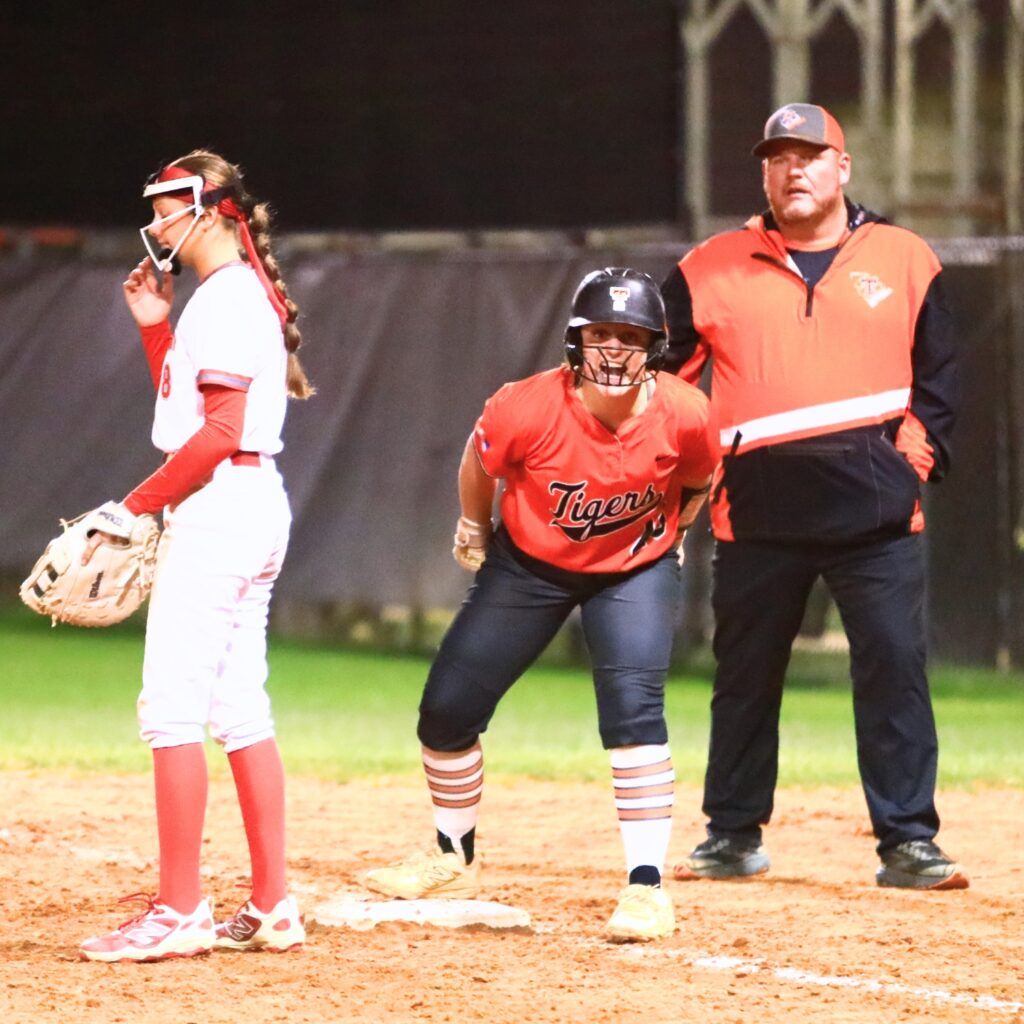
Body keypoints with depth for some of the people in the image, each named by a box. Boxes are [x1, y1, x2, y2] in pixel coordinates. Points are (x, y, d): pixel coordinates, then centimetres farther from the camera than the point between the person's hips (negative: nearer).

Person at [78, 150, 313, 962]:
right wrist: (156, 326, 17)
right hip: (251, 508, 11)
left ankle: (180, 913, -13)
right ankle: (273, 909, 10)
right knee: (240, 708, 10)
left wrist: (134, 507, -17)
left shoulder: (226, 297, -13)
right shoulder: (243, 294, 18)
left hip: (217, 505, -11)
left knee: (171, 706, -11)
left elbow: (218, 432, -20)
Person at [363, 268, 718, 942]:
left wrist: (665, 542, 3)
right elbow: (480, 464, -6)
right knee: (447, 710, 4)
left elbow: (696, 484, -1)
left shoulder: (684, 417, -26)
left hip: (635, 570, -1)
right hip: (529, 564, 1)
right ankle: (454, 861, 30)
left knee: (633, 707, -23)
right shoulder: (528, 410, -30)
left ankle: (648, 887, -16)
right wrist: (473, 533, 8)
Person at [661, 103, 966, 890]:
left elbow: (939, 376, 10)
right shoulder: (713, 269, 8)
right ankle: (735, 835, 20)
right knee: (745, 673, 8)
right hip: (758, 509, 1)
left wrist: (920, 456, -2)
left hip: (876, 503, -1)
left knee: (895, 666, -6)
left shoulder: (905, 261, 9)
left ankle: (908, 842, -3)